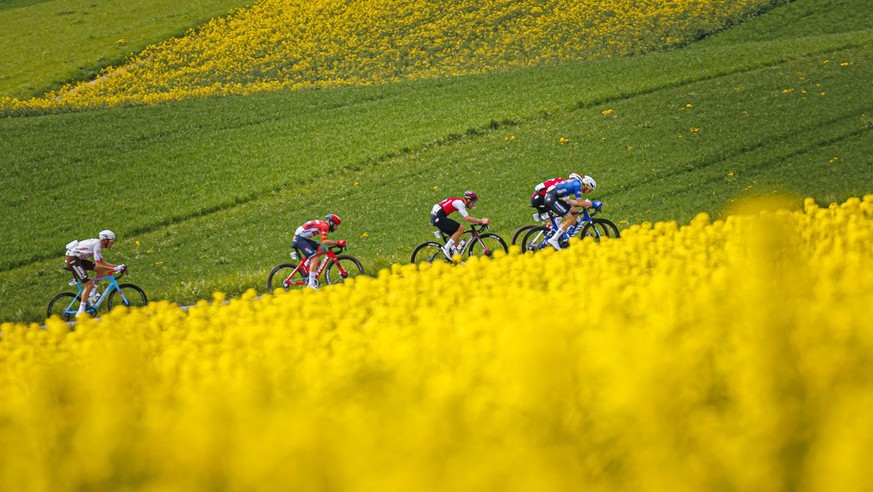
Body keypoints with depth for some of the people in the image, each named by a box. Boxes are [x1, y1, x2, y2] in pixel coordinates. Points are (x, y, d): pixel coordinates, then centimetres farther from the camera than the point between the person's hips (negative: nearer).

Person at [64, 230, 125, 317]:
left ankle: (91, 296, 11)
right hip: (72, 260, -10)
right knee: (89, 285, -14)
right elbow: (98, 265, -22)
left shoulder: (98, 244, 13)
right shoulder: (97, 245, -17)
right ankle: (80, 312, -11)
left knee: (101, 271, 9)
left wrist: (118, 266, 7)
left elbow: (103, 263, 17)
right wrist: (114, 269, -21)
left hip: (78, 259, 10)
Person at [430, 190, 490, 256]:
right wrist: (481, 221, -19)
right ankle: (446, 248, -12)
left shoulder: (460, 202, 18)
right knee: (461, 228, -12)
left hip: (436, 217, 10)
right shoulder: (460, 203, -13)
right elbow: (467, 218, -22)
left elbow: (466, 218, 19)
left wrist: (481, 221, 10)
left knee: (455, 234, 14)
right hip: (438, 217, -10)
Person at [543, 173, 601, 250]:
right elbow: (579, 203, -17)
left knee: (574, 211, 13)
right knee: (571, 219, -11)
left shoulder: (574, 183, 17)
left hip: (552, 198, 10)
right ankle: (554, 240, -13)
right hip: (551, 198, -10)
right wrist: (593, 204, -8)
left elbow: (567, 200, 17)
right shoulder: (577, 185, -11)